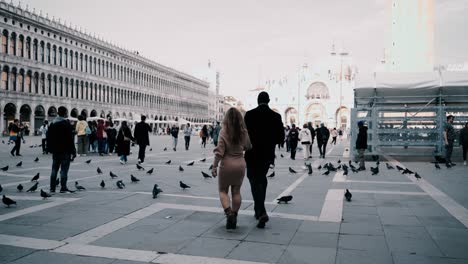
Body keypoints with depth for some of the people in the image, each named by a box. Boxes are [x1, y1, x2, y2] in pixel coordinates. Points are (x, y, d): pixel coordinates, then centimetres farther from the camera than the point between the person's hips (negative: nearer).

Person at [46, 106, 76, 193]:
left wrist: (50, 149, 21)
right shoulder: (66, 124, -13)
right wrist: (73, 152, -11)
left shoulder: (52, 124, 11)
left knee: (54, 169, 12)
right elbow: (70, 139, -15)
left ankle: (52, 188, 15)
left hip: (55, 151, 7)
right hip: (65, 151, -7)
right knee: (64, 170, -4)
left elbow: (49, 138, 15)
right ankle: (63, 188, -3)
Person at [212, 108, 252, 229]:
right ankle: (234, 217, 18)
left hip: (227, 165, -3)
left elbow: (219, 152, -14)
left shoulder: (224, 132, -14)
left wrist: (214, 166, -6)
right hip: (240, 164, 3)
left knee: (223, 190, 11)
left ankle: (229, 213, -7)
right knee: (236, 191, 14)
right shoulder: (244, 132, -4)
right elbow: (248, 147, 12)